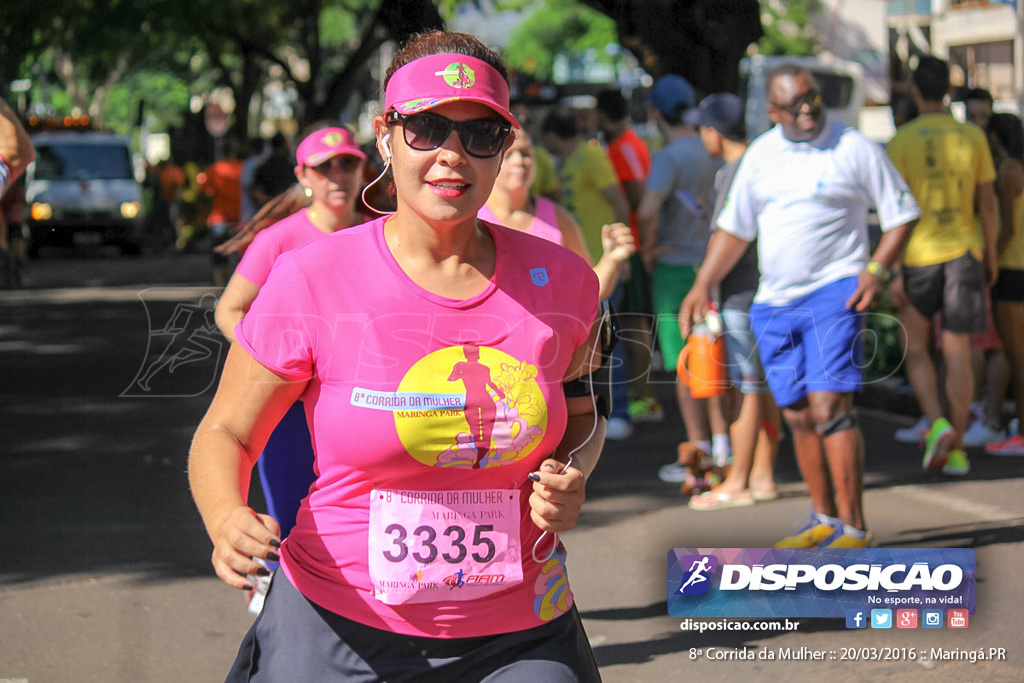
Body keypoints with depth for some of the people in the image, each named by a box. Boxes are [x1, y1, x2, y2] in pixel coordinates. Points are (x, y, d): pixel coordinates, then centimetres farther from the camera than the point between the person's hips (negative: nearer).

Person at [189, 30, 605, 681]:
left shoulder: (559, 280, -1)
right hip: (335, 628, -2)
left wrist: (572, 479, -4)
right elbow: (225, 433, -1)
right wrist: (228, 520, -22)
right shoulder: (310, 280, -10)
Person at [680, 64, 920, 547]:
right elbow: (734, 228, 19)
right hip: (773, 303, 5)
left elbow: (902, 213, 1)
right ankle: (824, 520, 22)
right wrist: (702, 286, 11)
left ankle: (854, 529, -13)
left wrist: (876, 270, -12)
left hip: (834, 291, -5)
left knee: (830, 405, -16)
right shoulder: (760, 155, 10)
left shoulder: (854, 148, -4)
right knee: (798, 416, 7)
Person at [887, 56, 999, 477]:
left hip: (919, 254, -2)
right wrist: (990, 255, 16)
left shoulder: (902, 141, -7)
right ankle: (957, 449, 7)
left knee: (915, 349, 12)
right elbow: (987, 203, 5)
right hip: (964, 251, 2)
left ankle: (937, 423, -11)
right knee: (957, 352, 6)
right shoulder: (973, 137, 1)